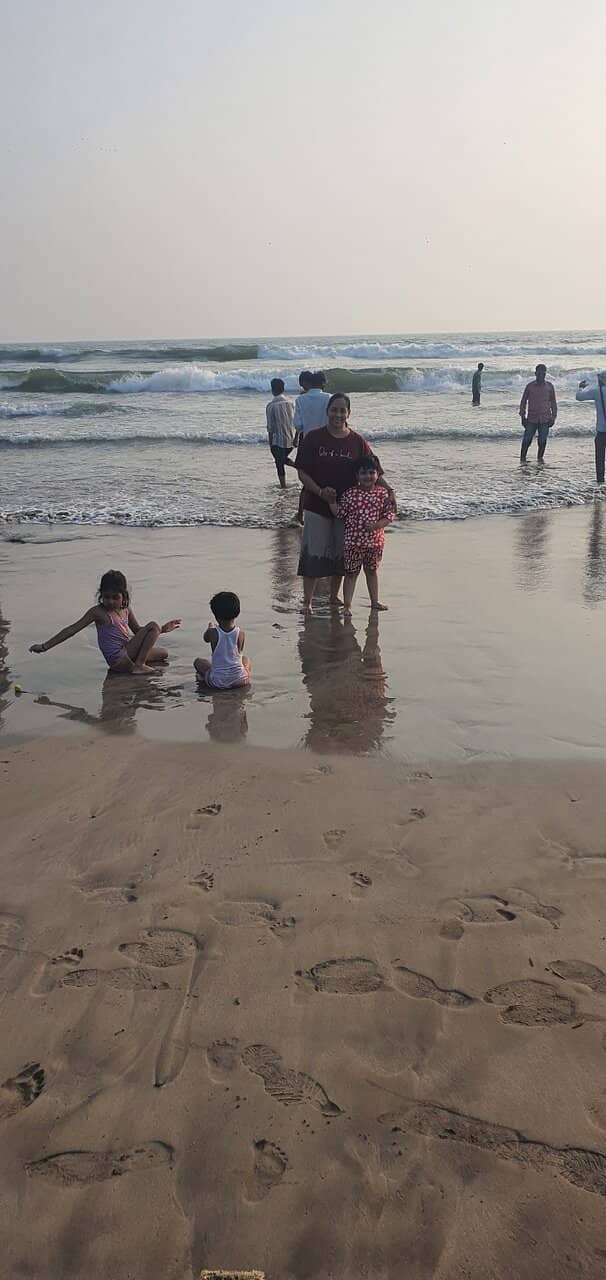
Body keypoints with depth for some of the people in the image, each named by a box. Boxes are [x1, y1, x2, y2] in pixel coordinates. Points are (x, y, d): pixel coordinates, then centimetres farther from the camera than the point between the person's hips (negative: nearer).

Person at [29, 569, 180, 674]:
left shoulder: (126, 610, 8)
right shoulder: (98, 612, -12)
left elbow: (138, 631, 23)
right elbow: (72, 629, -13)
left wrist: (162, 629, 13)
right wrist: (44, 646, -16)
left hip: (128, 653, 8)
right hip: (119, 661, -8)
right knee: (153, 625, -13)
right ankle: (139, 666, -17)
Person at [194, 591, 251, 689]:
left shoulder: (212, 633, -15)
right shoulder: (240, 633, -11)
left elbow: (206, 638, 12)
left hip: (217, 682, -2)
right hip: (239, 681, 2)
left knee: (198, 661, 25)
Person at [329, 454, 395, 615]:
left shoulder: (383, 493, -2)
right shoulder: (350, 494, -4)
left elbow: (389, 514, -3)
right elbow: (339, 514, -1)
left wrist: (376, 525, -17)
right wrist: (331, 500, -13)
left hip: (375, 540, 2)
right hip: (353, 540, -2)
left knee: (372, 571, 18)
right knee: (351, 573, 3)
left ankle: (375, 601, 31)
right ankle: (347, 605, 9)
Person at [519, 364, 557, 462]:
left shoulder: (549, 386, 5)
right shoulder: (530, 386, 3)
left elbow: (553, 402, 12)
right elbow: (523, 401, 9)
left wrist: (553, 417, 5)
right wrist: (523, 417, 3)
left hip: (545, 419, 1)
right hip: (531, 418, -1)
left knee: (542, 441, 0)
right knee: (527, 440, -4)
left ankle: (540, 458, 14)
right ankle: (522, 458, 8)